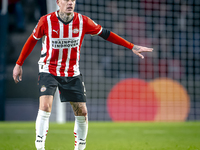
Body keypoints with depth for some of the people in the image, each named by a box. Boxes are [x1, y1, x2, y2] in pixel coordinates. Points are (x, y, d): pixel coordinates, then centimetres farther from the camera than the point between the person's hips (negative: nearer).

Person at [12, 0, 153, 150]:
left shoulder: (83, 21, -8)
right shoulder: (46, 21, -13)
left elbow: (105, 33, 3)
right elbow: (32, 40, 2)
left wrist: (132, 47, 1)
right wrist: (19, 64, 6)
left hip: (72, 73, 3)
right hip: (49, 70, -3)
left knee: (82, 112, 0)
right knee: (45, 106, -23)